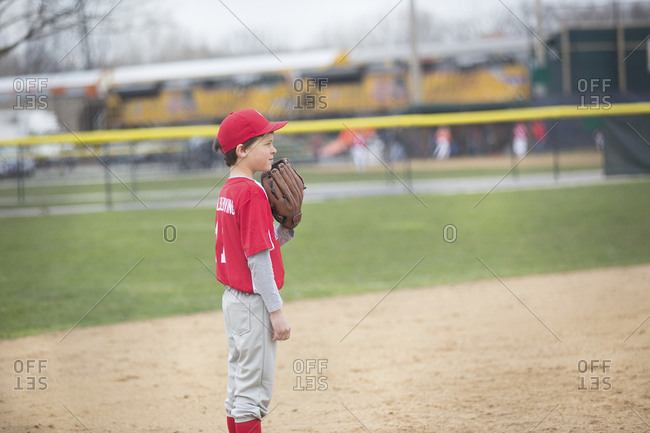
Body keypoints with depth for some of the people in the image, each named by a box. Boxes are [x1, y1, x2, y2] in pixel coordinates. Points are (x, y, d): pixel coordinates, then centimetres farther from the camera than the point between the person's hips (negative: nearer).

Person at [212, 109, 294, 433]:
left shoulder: (228, 190, 10)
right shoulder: (252, 191, -17)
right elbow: (257, 259, -20)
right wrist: (276, 310, -18)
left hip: (232, 298, 9)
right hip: (254, 303, -9)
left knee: (238, 388, 15)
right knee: (254, 392, -3)